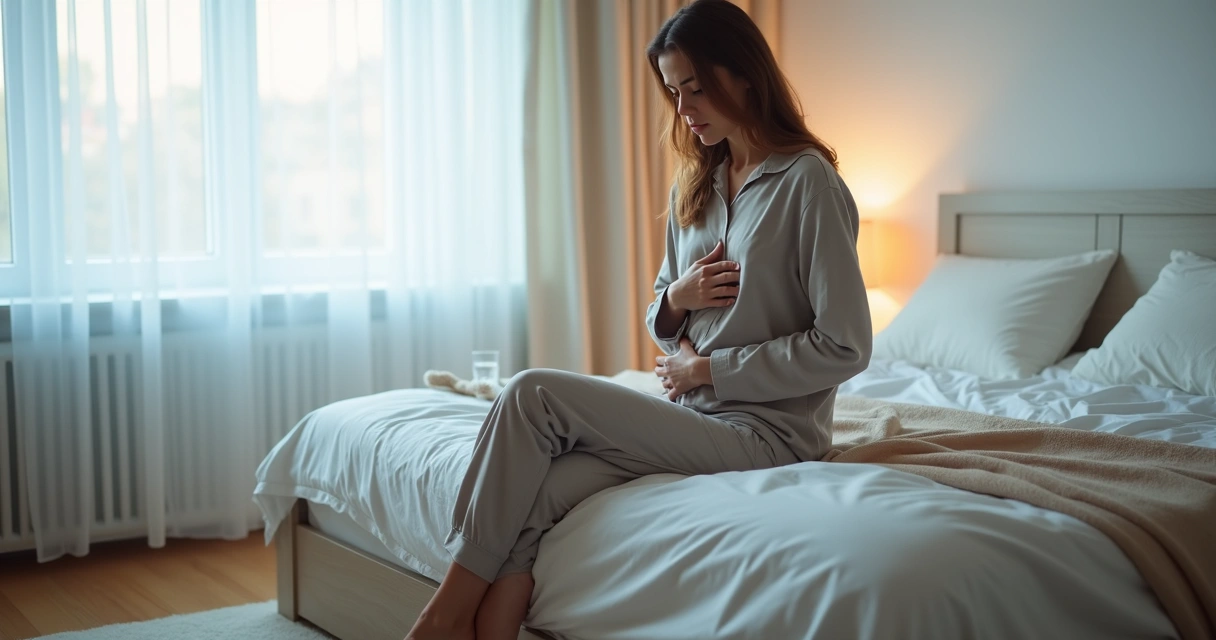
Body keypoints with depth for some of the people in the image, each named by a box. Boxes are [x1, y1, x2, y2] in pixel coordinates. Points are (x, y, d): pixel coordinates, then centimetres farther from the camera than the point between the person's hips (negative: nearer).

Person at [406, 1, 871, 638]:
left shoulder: (807, 180, -9)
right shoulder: (696, 183, 15)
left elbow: (845, 346, -14)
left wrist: (707, 368, -10)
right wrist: (676, 298, -3)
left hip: (762, 430, -6)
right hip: (689, 416, 7)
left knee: (534, 394, -20)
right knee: (529, 496, -23)